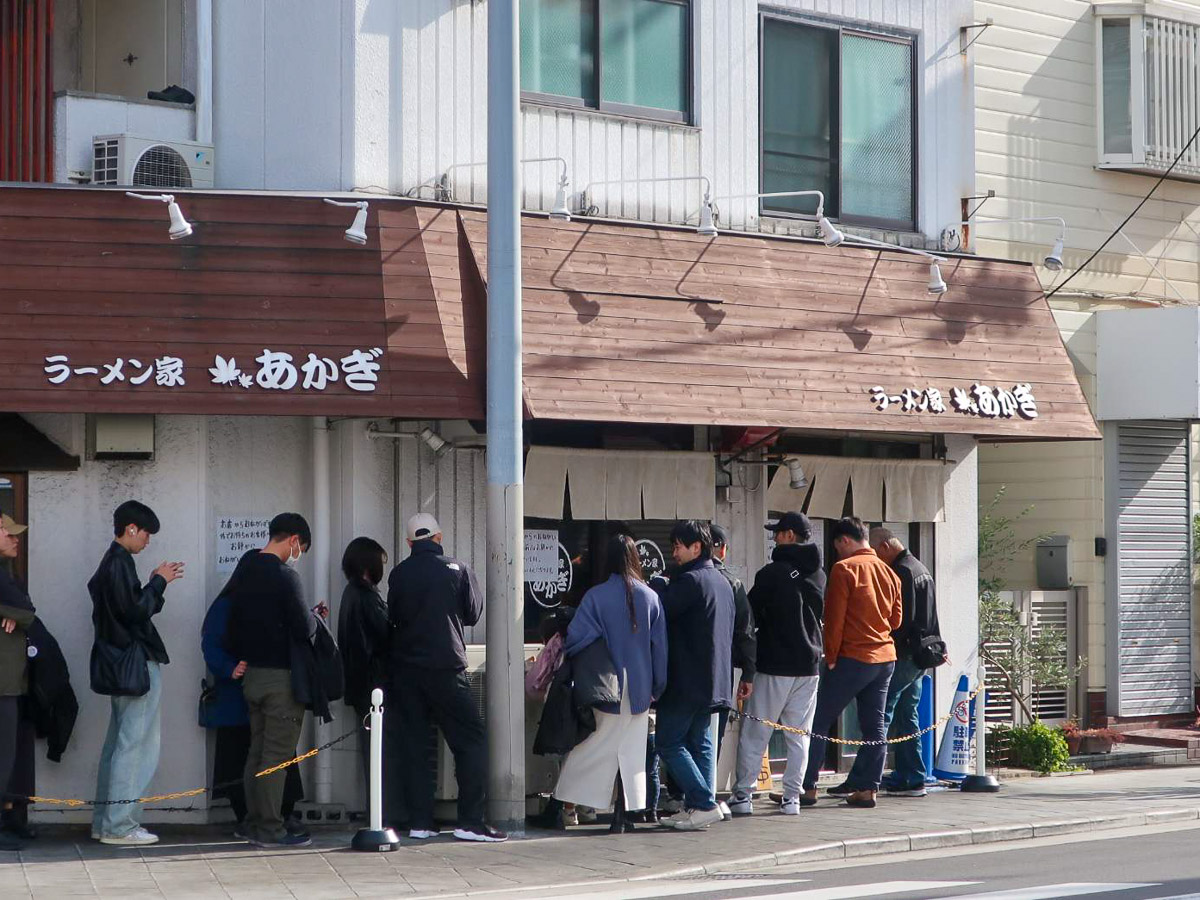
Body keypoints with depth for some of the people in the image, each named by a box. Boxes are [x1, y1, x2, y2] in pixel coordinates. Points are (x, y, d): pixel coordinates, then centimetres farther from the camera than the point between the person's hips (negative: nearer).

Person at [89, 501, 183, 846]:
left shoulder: (110, 562, 17)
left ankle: (105, 822, 19)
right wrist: (159, 582, -10)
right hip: (137, 665, -11)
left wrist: (155, 584, 10)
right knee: (136, 745, -8)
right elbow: (135, 611, -20)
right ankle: (119, 826, -7)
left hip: (121, 666, 11)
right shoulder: (120, 562, -15)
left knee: (118, 744, 15)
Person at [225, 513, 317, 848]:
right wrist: (315, 616, 3)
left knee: (257, 752, 14)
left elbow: (232, 621, 15)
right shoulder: (285, 576, -16)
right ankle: (269, 830, -3)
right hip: (281, 676, -8)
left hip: (251, 675, 8)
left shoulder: (243, 571, 10)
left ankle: (254, 823, 19)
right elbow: (304, 629, -17)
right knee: (277, 755, -4)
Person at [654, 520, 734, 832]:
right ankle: (697, 806, 9)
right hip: (713, 680, 9)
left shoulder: (690, 581, -15)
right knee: (700, 741, 12)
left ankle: (704, 804, -11)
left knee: (668, 742, -4)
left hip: (686, 679, -9)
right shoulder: (722, 582, 15)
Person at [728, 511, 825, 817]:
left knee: (754, 733, 1)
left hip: (774, 665, -5)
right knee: (799, 736, 8)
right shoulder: (819, 574, 8)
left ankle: (743, 795, 1)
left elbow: (750, 615, -6)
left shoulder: (772, 573, -12)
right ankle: (792, 797, 7)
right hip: (809, 665, 6)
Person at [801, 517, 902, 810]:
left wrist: (831, 657, -4)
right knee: (874, 726, 7)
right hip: (885, 657, 7)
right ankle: (867, 789, 5)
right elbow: (896, 619, 18)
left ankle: (807, 786, -2)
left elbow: (834, 618, -10)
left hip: (852, 657, -7)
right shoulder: (888, 572, 12)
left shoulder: (845, 569, -8)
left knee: (818, 722, -1)